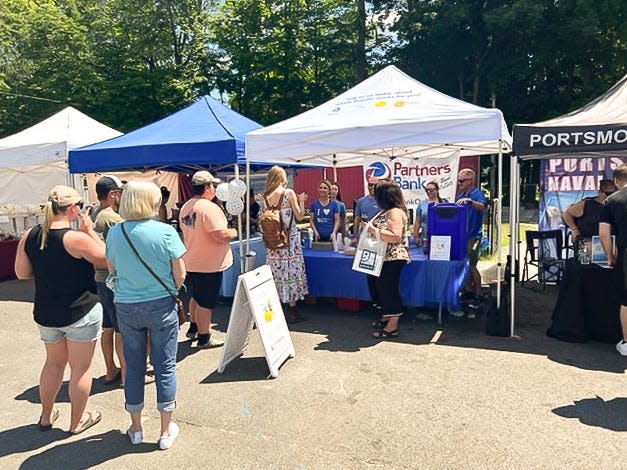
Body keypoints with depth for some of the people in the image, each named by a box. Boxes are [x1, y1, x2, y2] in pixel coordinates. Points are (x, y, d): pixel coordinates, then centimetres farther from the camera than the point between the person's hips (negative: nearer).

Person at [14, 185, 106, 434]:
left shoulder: (29, 236, -3)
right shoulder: (76, 238, -21)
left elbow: (21, 273, 6)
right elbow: (106, 259, -10)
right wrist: (90, 230, -7)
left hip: (45, 313, 6)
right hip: (81, 311, -6)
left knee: (54, 362, 25)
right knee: (81, 367, 10)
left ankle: (46, 415, 39)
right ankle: (77, 422, 24)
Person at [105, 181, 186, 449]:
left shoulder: (114, 233, -3)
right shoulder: (165, 231, -14)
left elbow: (112, 269, 10)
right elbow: (180, 274, -10)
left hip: (126, 307, 3)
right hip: (161, 306, -3)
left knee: (133, 367, 16)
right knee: (165, 367, 10)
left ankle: (136, 428, 32)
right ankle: (166, 431, 23)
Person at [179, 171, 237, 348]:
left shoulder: (185, 207, 7)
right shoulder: (209, 207, -22)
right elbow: (221, 235, -27)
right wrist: (233, 232, -7)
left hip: (191, 262, 9)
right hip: (209, 264, -9)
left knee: (197, 298, 25)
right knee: (206, 303, 4)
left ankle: (194, 328, 39)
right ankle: (204, 338, 16)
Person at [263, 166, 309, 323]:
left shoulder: (265, 196, 4)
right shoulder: (289, 193, -7)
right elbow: (299, 216, -5)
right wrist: (301, 200, 10)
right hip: (289, 239, -4)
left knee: (275, 272, 10)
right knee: (291, 270, 2)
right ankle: (292, 310, 5)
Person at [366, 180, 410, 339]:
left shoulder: (395, 212, -19)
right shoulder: (386, 211, 12)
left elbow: (395, 237, -29)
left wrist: (374, 230, -26)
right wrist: (370, 227, 11)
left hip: (392, 259, -10)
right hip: (381, 258, 10)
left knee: (389, 289, -3)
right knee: (381, 287, 18)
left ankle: (393, 327, 6)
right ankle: (387, 316, 33)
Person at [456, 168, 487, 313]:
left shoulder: (477, 194, -10)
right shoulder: (460, 196, 12)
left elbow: (482, 207, -30)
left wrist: (470, 201, -48)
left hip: (473, 235, -7)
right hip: (461, 235, 7)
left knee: (472, 266, -5)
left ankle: (478, 296, 5)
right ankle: (468, 291, 25)